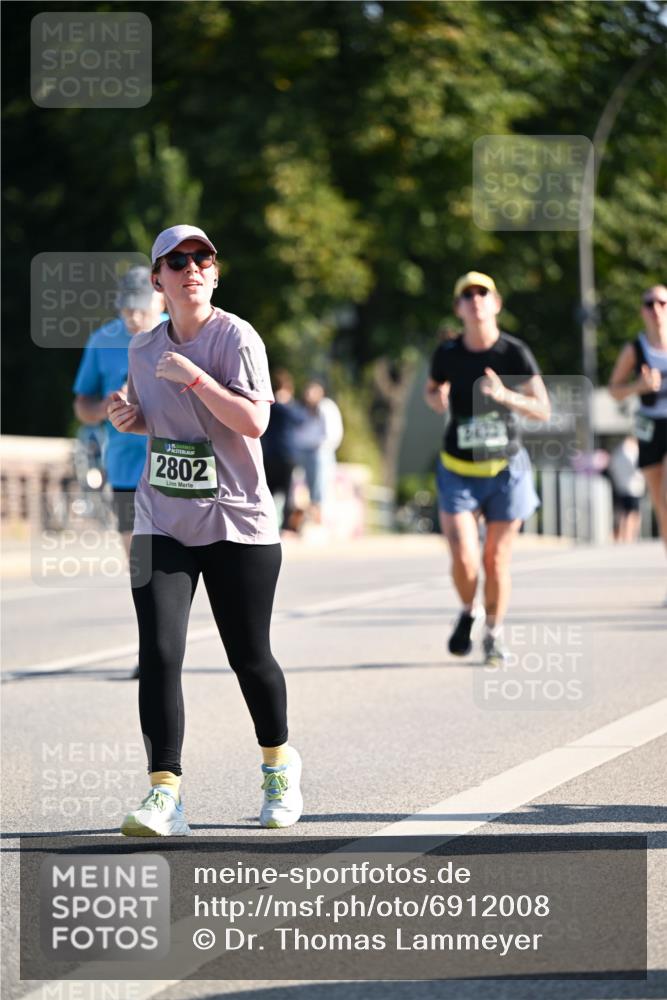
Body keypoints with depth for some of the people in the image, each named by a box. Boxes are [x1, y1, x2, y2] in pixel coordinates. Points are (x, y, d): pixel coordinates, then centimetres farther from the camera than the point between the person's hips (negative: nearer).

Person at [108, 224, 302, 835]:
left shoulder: (236, 337, -8)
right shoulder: (144, 349, 9)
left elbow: (254, 420, -19)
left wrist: (193, 376, -23)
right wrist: (132, 419, 3)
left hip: (238, 525, -4)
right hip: (162, 525, 4)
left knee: (249, 657, 6)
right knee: (158, 653, -12)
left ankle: (279, 764, 33)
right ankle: (165, 793, -13)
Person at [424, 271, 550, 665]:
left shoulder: (514, 352, -9)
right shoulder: (448, 352, -4)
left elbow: (543, 410, -9)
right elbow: (432, 389, 16)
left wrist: (506, 396, -26)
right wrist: (437, 399, -8)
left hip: (506, 470, -1)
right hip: (458, 472, 1)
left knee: (497, 561, 3)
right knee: (464, 559, -11)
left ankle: (495, 634, 26)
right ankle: (468, 613, 21)